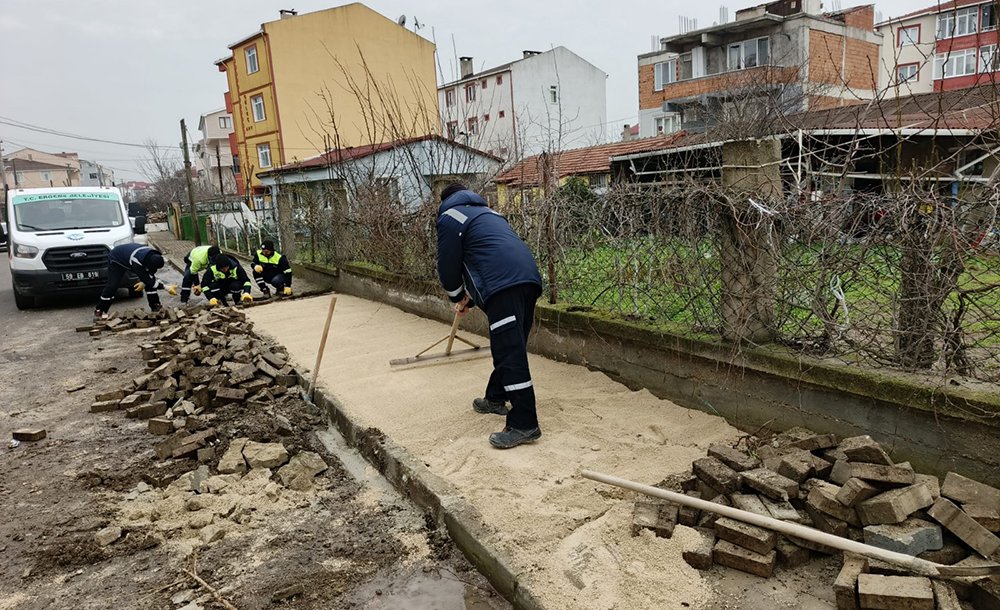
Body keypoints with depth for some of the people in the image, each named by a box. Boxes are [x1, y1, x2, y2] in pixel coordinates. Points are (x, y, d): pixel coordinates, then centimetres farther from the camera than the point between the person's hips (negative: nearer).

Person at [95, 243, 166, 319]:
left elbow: (151, 274, -8)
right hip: (116, 259, -6)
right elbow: (146, 279, -41)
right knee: (112, 285, -15)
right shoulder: (137, 262, -47)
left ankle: (156, 307, 0)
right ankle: (99, 310, 0)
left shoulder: (154, 257, -27)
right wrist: (164, 286, -43)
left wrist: (144, 283, -23)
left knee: (150, 283, -8)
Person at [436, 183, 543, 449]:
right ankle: (496, 398, 35)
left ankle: (524, 425, -10)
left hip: (504, 286, -9)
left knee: (510, 352, -10)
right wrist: (470, 298, 41)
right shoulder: (487, 212, 36)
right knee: (509, 347, 20)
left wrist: (457, 297, 29)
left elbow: (448, 266, 10)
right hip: (529, 277, 9)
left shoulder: (450, 217, 12)